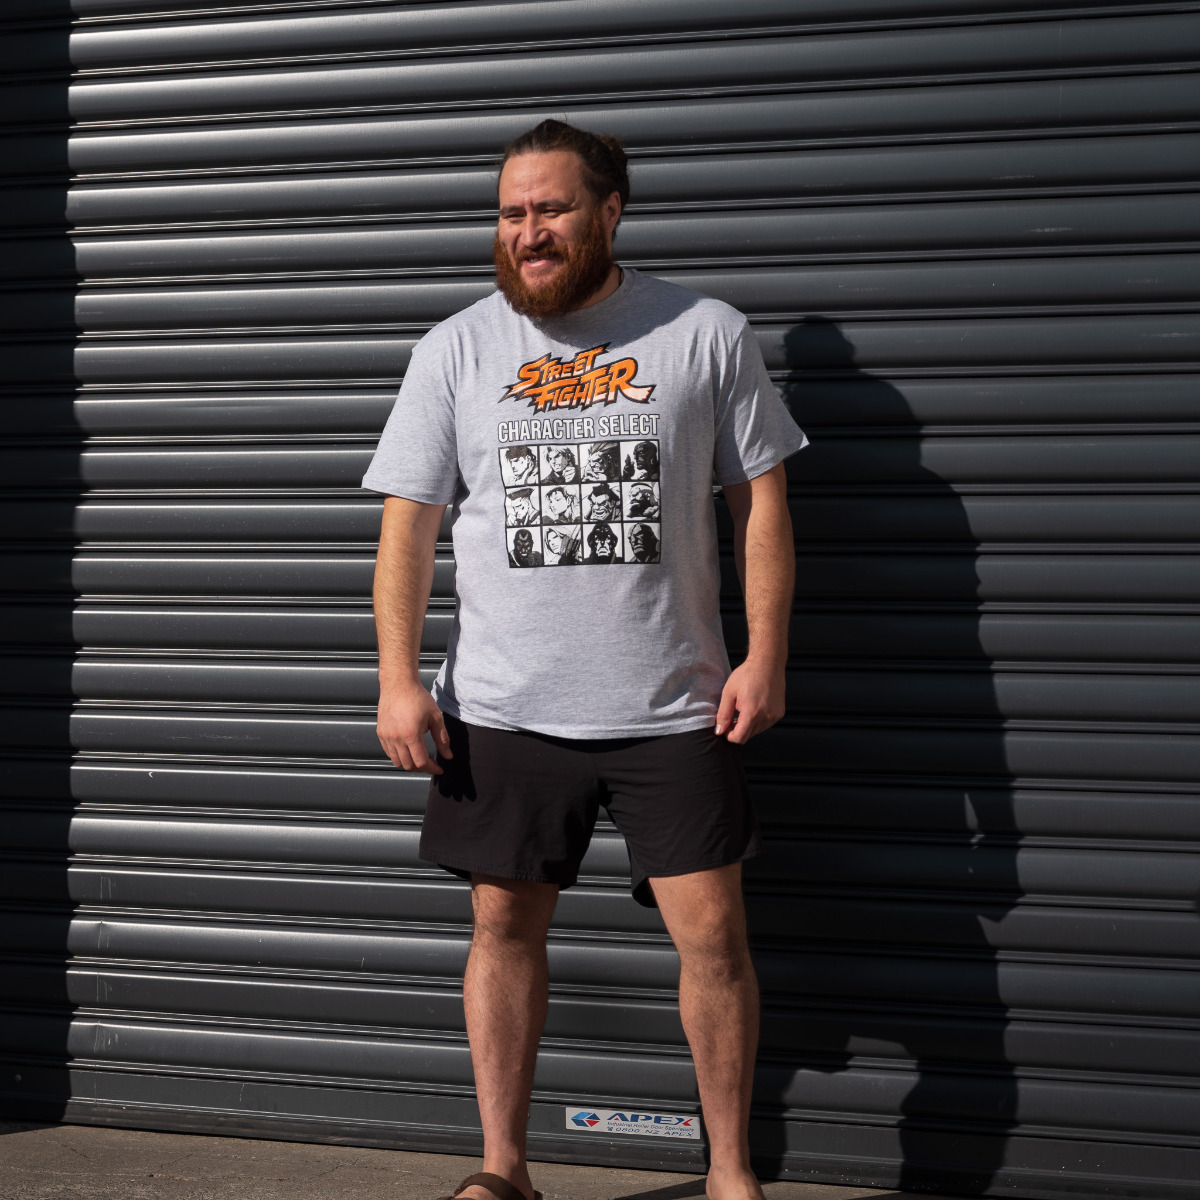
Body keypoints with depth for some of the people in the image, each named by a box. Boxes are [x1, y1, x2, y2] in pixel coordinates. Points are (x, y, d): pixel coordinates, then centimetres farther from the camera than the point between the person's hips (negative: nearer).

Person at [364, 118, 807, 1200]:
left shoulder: (709, 334, 2)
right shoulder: (457, 349, 4)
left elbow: (761, 502, 4)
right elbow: (408, 521, 4)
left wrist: (764, 656, -4)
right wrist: (399, 679, -4)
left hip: (674, 706, -1)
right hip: (503, 707, 1)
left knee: (713, 933, -1)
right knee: (506, 924, 8)